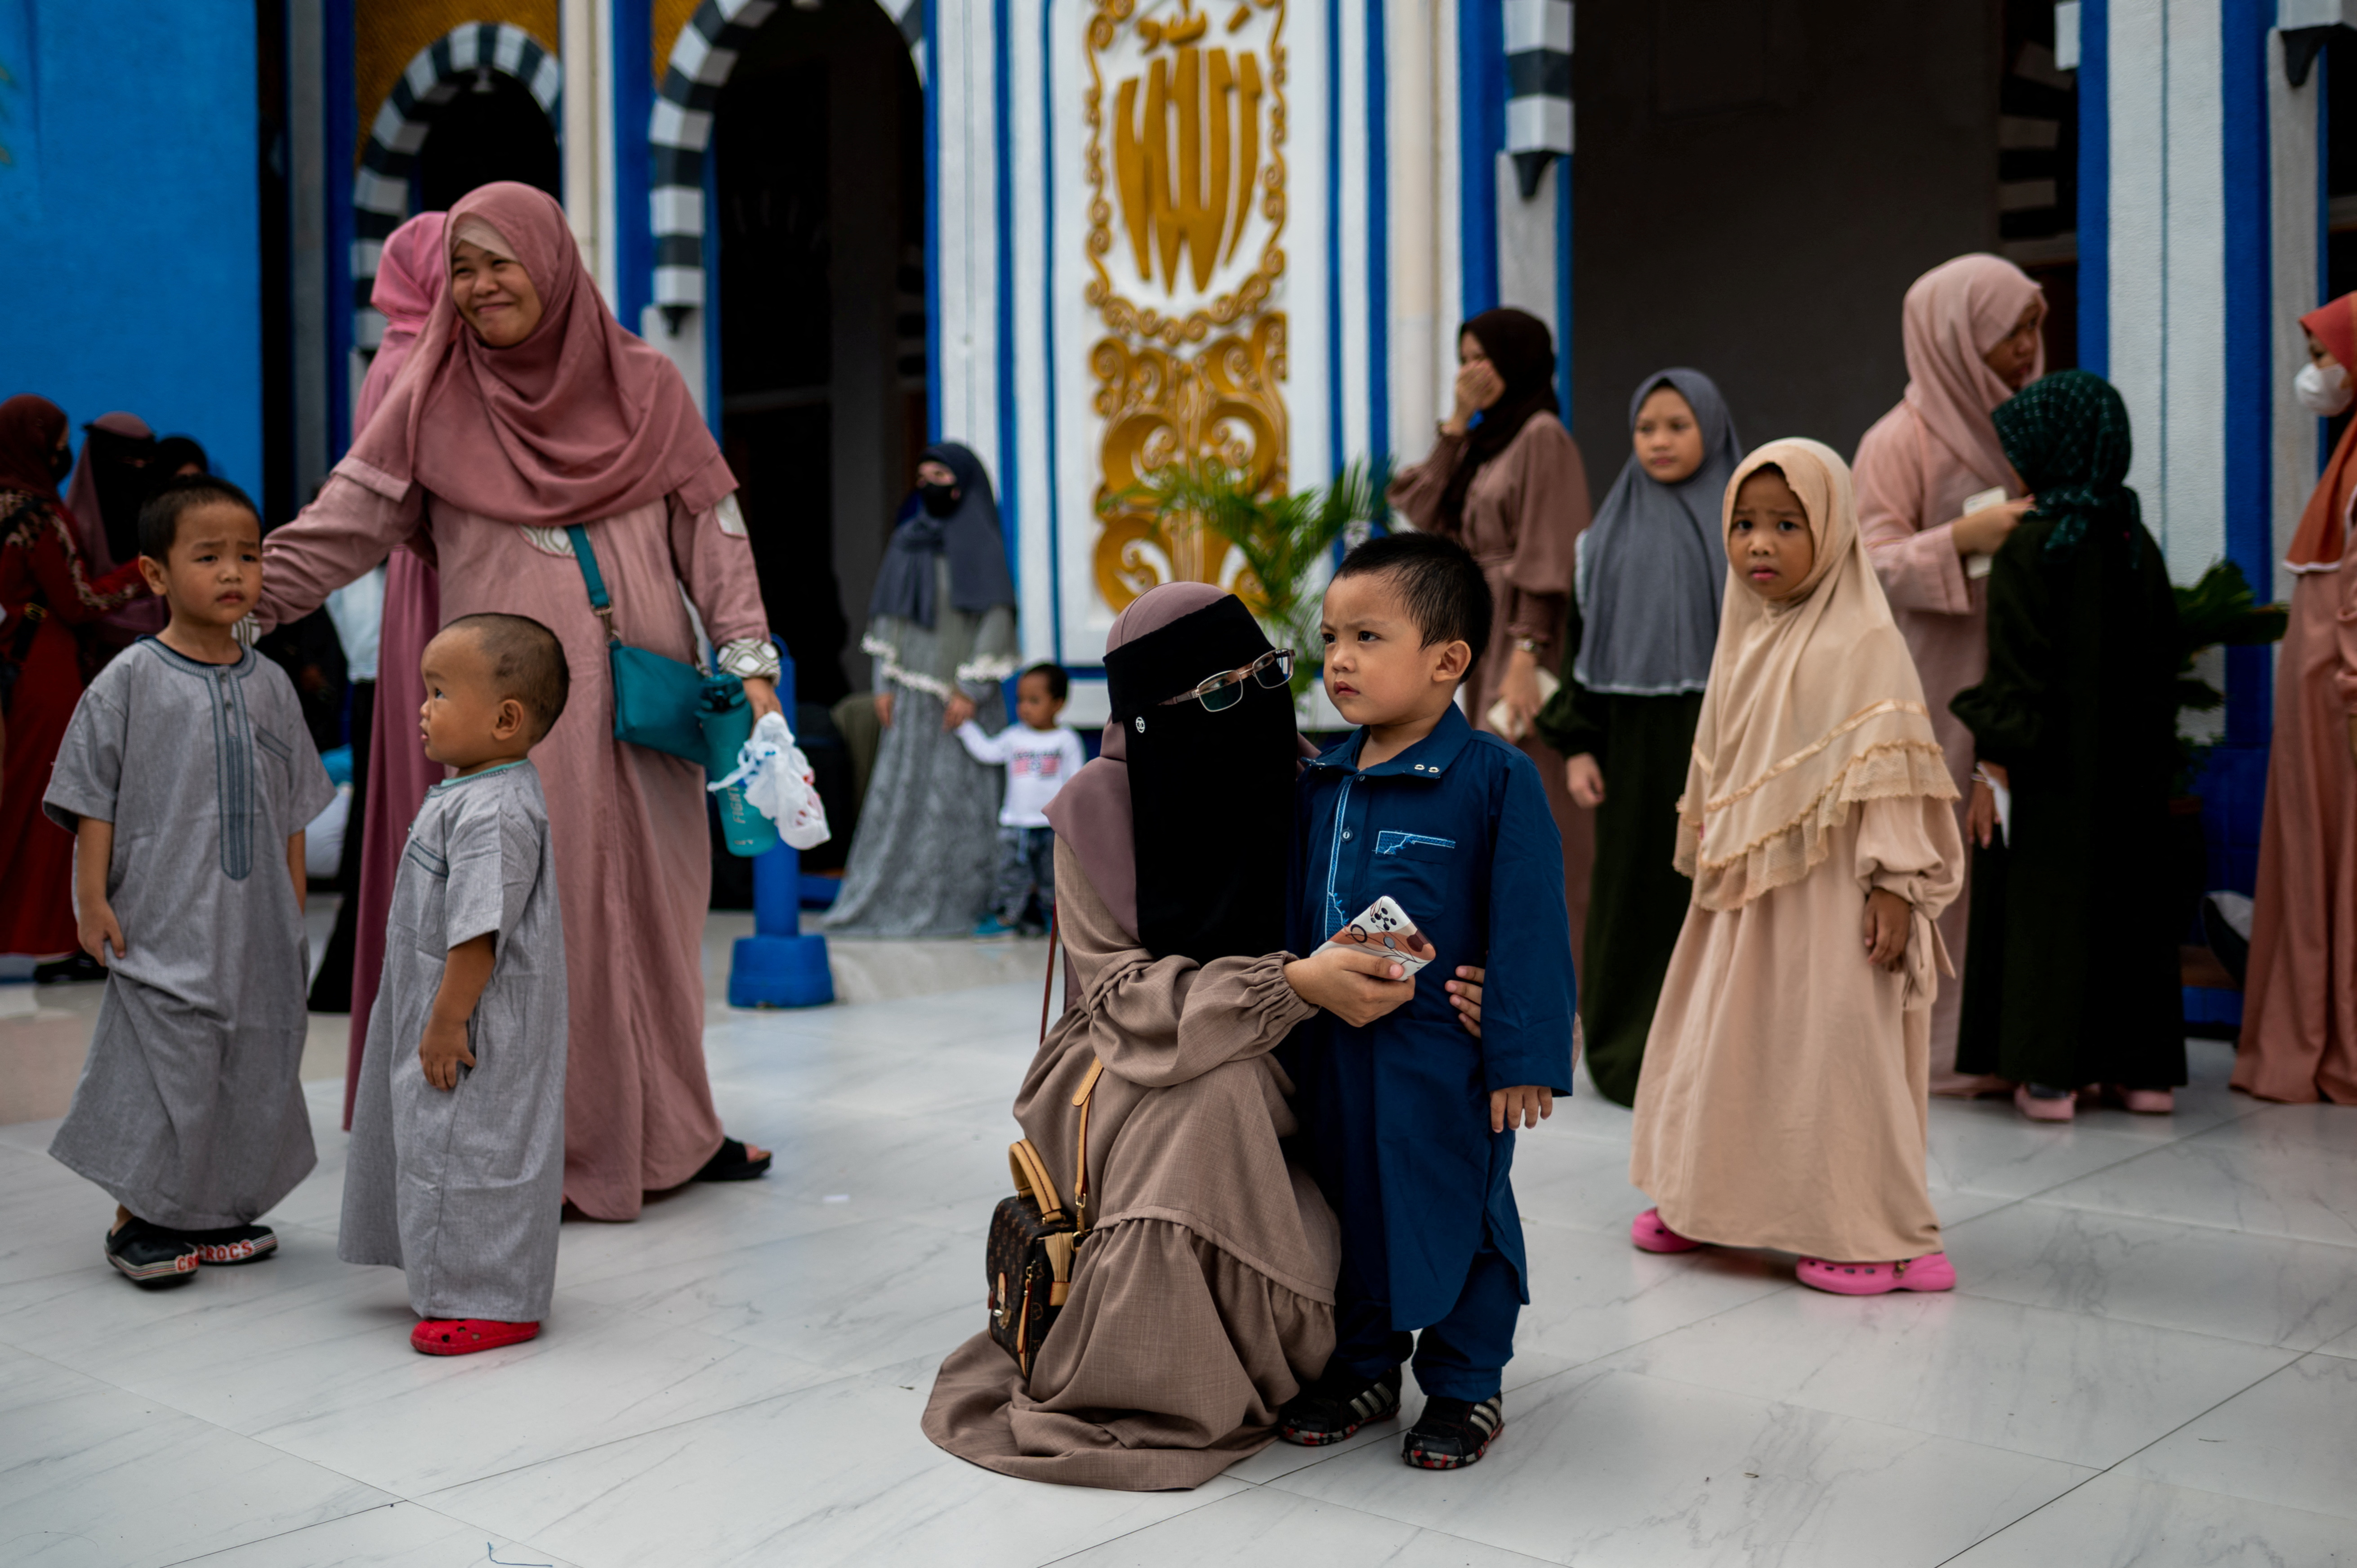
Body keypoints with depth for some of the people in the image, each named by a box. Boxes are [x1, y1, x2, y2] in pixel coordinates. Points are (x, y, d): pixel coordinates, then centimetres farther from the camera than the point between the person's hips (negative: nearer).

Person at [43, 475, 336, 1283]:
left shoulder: (270, 684, 8)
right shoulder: (130, 681, -5)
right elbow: (93, 800, -3)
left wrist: (294, 907, 14)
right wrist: (93, 898, -9)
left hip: (254, 924, 5)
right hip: (161, 922, -5)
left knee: (254, 1060, 9)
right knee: (163, 1061, -3)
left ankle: (217, 1211, 24)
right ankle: (138, 1220, 12)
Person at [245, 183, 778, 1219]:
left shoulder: (644, 385, 9)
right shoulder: (435, 399, 7)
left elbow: (711, 528, 7)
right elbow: (347, 521, 3)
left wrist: (748, 660, -2)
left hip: (641, 689, 2)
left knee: (652, 895, 5)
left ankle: (667, 1128, 17)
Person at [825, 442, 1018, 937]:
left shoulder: (983, 544, -3)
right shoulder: (907, 542, 12)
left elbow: (998, 618, -9)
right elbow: (890, 616, 13)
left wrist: (971, 689, -15)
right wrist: (884, 683, 5)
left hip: (963, 695, -5)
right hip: (914, 694, 5)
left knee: (962, 795, -4)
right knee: (900, 793, 2)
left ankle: (966, 904, 3)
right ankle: (889, 900, 6)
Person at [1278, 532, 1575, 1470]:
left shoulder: (1495, 778, -13)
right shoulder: (1322, 784, 5)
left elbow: (1528, 928, -13)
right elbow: (1292, 911, 13)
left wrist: (1524, 1056, -15)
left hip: (1446, 1055, -6)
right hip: (1334, 1049, 6)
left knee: (1456, 1213, 8)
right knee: (1349, 1207, 17)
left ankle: (1465, 1384, 26)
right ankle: (1363, 1366, 35)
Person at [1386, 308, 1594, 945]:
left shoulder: (1542, 437, -10)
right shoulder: (1489, 441, 15)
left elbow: (1547, 557, -17)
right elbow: (1427, 513, 6)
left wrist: (1526, 657, -22)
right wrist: (1457, 422, 2)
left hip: (1526, 637, -9)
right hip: (1488, 638, 9)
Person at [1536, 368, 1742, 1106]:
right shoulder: (1613, 530, 10)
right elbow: (1582, 636, 8)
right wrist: (1576, 745, 0)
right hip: (1632, 741, 2)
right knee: (1635, 894, 5)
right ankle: (1630, 1056, 15)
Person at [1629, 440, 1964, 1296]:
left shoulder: (1863, 643, -12)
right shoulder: (1746, 642, 12)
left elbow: (1889, 773, -16)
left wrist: (1894, 883, -20)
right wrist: (1706, 863, 20)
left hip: (1828, 888, -8)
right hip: (1744, 888, 8)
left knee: (1837, 1047, -4)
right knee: (1722, 1039, 15)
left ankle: (1879, 1235, 7)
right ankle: (1708, 1201, 30)